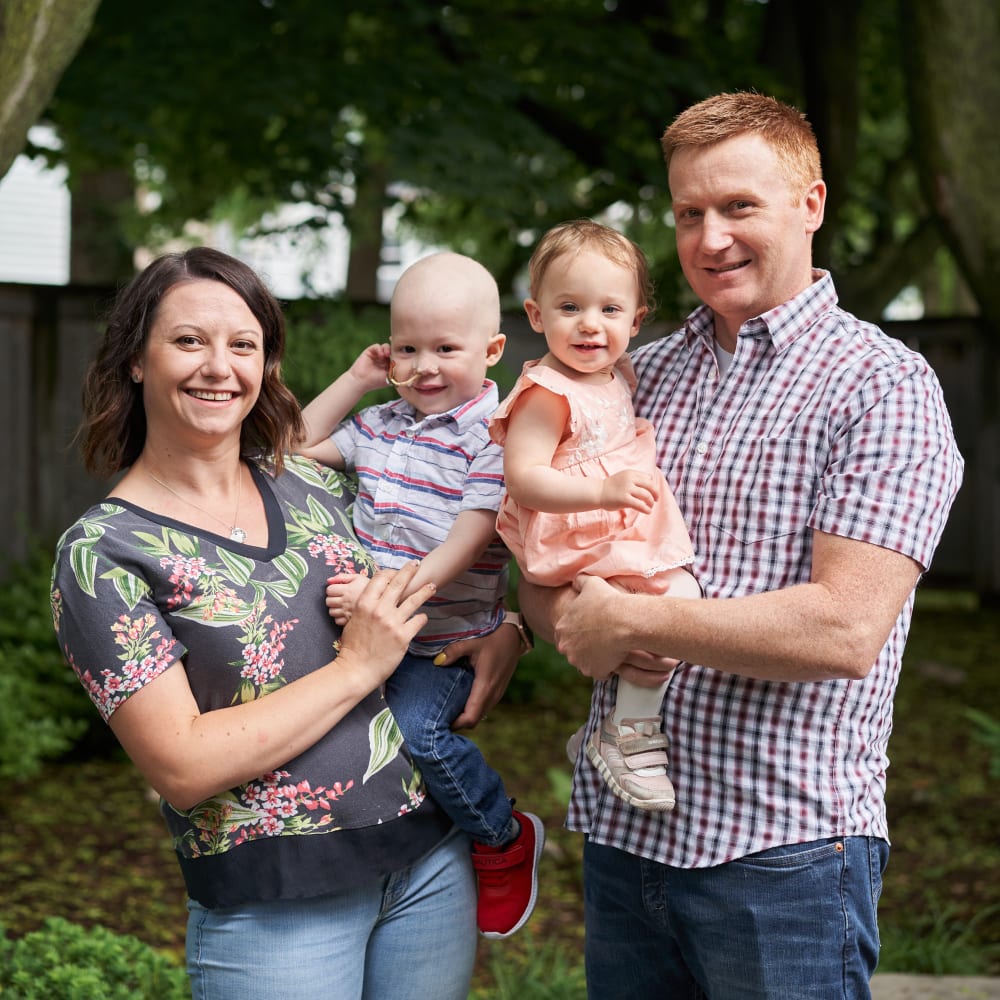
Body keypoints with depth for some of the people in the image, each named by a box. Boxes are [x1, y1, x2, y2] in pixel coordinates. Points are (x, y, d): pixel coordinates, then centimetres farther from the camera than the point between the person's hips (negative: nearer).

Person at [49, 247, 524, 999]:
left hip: (429, 858, 5)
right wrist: (357, 668, -15)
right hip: (274, 910, -5)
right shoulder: (101, 553, -9)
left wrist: (505, 627, 0)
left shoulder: (312, 486, 5)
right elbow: (182, 767, -17)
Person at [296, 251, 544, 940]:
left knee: (417, 727, -29)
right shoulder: (382, 424, 12)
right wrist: (356, 380, 14)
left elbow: (466, 545, -18)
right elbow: (300, 447, 24)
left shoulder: (492, 436, -10)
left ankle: (506, 841, -3)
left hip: (446, 635, -7)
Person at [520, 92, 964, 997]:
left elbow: (846, 630, -19)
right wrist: (567, 615, -11)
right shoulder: (642, 373, 11)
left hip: (782, 850, -5)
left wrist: (631, 620, -13)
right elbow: (541, 565, 13)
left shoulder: (883, 385, -8)